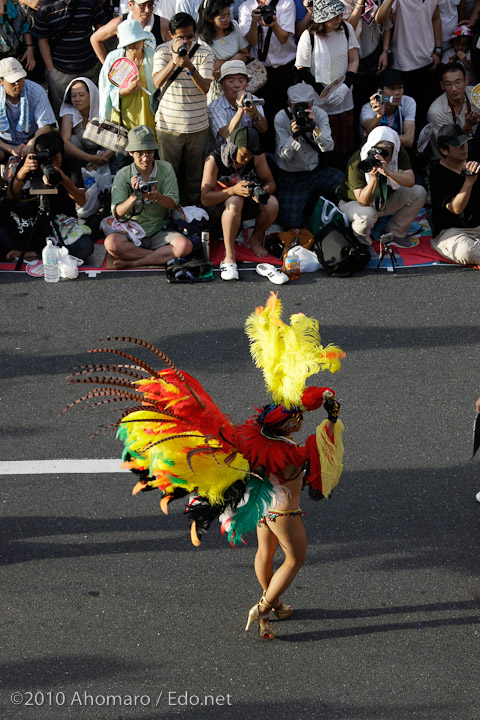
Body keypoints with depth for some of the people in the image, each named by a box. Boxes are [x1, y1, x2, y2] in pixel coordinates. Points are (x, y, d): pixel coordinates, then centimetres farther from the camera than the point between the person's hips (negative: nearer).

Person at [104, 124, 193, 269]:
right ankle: (166, 257, -20)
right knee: (111, 243, -35)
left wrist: (158, 197, -29)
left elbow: (172, 204, -6)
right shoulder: (123, 175, -4)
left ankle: (132, 262, -21)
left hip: (159, 232, 1)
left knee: (185, 246, -30)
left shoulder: (165, 169, -2)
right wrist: (134, 196, -29)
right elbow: (117, 213, -11)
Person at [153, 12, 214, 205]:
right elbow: (157, 82, -17)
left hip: (197, 125, 1)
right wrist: (175, 60, -30)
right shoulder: (162, 51, -3)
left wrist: (190, 66, -29)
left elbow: (205, 88, -13)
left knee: (195, 174, 11)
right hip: (168, 124, -1)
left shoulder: (204, 53, -4)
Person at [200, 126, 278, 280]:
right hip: (219, 207, -4)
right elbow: (205, 199, -25)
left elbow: (270, 182, -3)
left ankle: (256, 239, 3)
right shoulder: (214, 160, -22)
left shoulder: (257, 156, -12)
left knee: (272, 203, -27)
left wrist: (264, 190, -29)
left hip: (248, 204, 4)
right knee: (235, 201, -39)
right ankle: (229, 256, -37)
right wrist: (233, 190, -40)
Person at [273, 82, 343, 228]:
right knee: (292, 223, -15)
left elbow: (328, 148, -17)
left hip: (317, 171, 3)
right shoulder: (281, 118, -14)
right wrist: (294, 136, -35)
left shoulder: (319, 114, -8)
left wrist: (315, 128, -33)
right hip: (290, 177, -3)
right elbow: (284, 155, -17)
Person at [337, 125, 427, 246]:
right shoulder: (356, 162, -31)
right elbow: (363, 201, -32)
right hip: (354, 203, -5)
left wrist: (388, 172, -49)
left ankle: (395, 232, 3)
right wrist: (374, 177, -47)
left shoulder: (399, 153, -19)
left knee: (419, 193, -12)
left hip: (385, 199, 5)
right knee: (367, 215, -40)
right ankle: (360, 238, -2)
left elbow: (410, 181, -33)